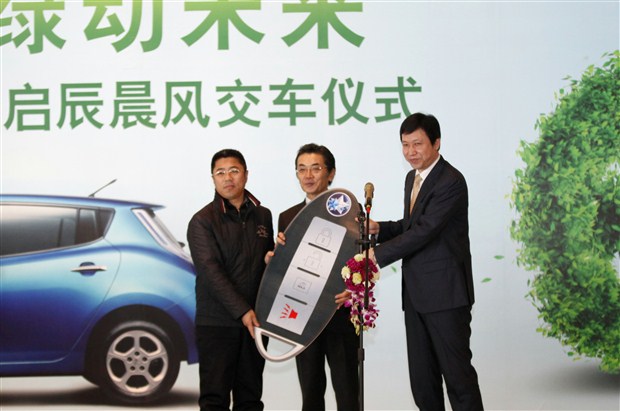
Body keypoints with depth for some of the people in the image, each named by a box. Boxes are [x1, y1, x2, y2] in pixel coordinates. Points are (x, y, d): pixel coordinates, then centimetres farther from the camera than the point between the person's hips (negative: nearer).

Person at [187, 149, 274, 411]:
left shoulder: (263, 216, 10)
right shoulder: (203, 221, -4)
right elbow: (211, 272, -13)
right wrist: (242, 311, -20)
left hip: (254, 320, 4)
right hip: (216, 321, -4)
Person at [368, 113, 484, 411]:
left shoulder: (451, 182, -15)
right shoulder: (412, 178, 14)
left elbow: (424, 230, -22)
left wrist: (378, 254, -19)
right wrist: (380, 229, 2)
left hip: (445, 292, -9)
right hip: (416, 293, 9)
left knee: (456, 370, -3)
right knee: (421, 376, 13)